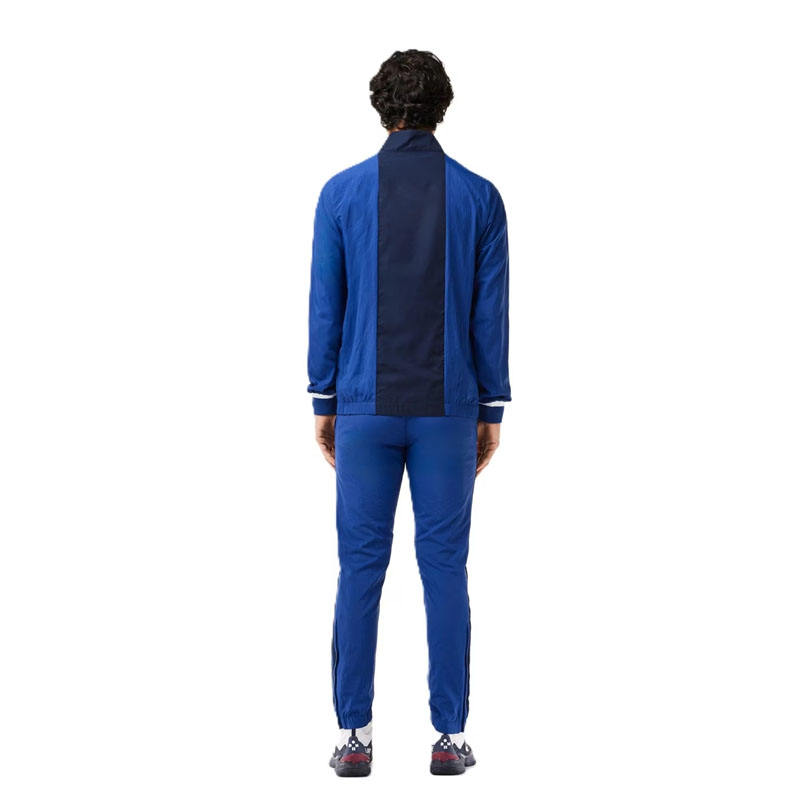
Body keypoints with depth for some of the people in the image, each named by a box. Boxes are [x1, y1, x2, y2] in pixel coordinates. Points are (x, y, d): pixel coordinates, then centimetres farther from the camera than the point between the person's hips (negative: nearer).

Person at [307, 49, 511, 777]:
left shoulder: (342, 192, -1)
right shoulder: (479, 196, 0)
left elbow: (325, 305, -1)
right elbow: (491, 312, -1)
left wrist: (325, 402, 7)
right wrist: (491, 410, 7)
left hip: (365, 407, 0)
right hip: (448, 410, 0)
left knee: (361, 566, 6)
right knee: (445, 567, 6)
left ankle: (356, 735, 9)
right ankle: (450, 736, 9)